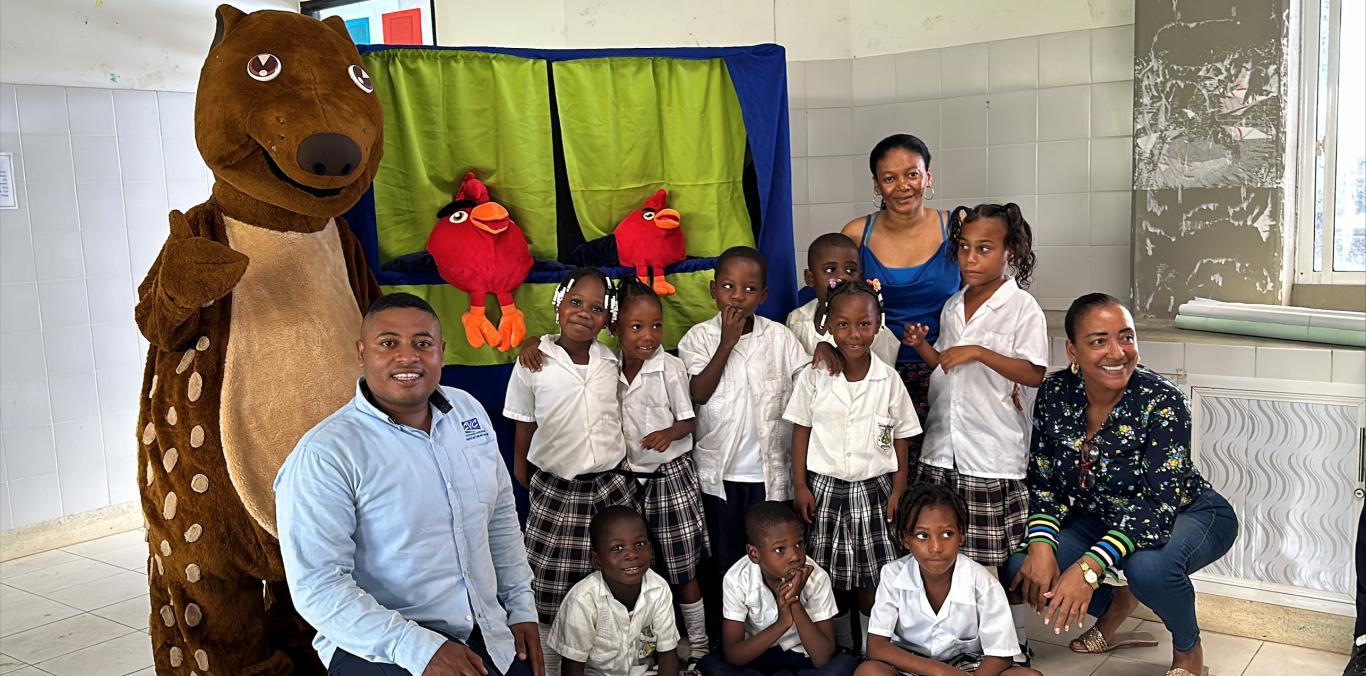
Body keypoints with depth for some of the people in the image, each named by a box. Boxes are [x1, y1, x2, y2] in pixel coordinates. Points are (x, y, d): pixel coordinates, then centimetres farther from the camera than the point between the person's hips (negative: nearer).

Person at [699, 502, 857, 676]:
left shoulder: (816, 577, -22)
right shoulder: (737, 579, -22)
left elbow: (823, 658, -25)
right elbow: (732, 655, -22)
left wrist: (795, 603, -36)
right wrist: (781, 623, -34)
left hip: (801, 656, 1)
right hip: (756, 655, 0)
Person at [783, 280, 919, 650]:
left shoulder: (889, 381, -2)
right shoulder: (813, 377, -4)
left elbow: (900, 440, 3)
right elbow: (801, 433, 1)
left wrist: (898, 492, -2)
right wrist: (800, 486, -3)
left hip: (873, 490, 0)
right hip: (824, 489, 0)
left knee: (872, 578, 5)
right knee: (826, 580, 7)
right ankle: (835, 645, 25)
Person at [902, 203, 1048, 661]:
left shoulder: (1023, 308, -7)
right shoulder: (953, 306, 12)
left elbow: (1034, 373, -15)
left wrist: (979, 351, -21)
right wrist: (921, 346, 3)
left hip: (994, 454, -6)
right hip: (943, 449, 6)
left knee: (1005, 555, 4)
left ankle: (1015, 644, 18)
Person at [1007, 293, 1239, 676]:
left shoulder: (1161, 402, -28)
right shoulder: (1055, 394, -14)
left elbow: (1162, 503, -34)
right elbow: (1042, 481, -6)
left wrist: (1090, 566, -45)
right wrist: (1041, 543, -25)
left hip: (1189, 514, -4)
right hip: (1105, 516, 5)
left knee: (1148, 565, -38)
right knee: (1021, 567, -16)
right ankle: (1115, 606, 16)